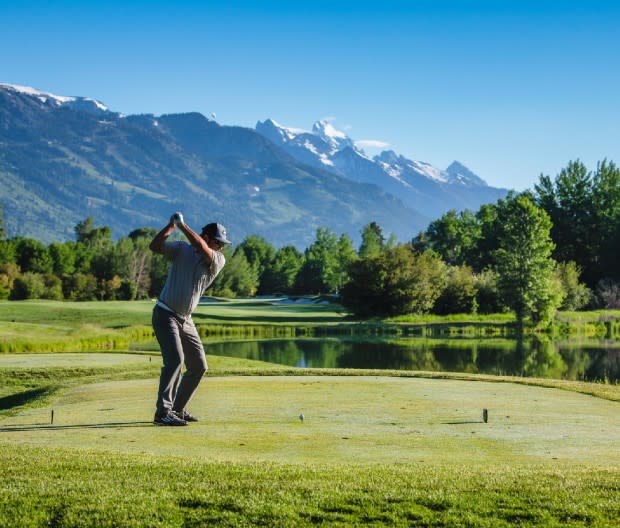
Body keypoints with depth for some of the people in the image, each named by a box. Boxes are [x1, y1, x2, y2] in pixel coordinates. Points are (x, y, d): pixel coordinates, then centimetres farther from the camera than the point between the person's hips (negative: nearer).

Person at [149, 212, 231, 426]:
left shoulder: (219, 261, 0)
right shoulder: (181, 249, -3)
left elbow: (202, 249, -21)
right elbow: (155, 246, -15)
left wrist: (182, 225, -22)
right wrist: (171, 225, -27)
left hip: (185, 320, 6)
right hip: (165, 314, -6)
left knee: (199, 367, 8)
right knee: (175, 359, -22)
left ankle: (177, 409, 22)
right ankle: (162, 413, -23)